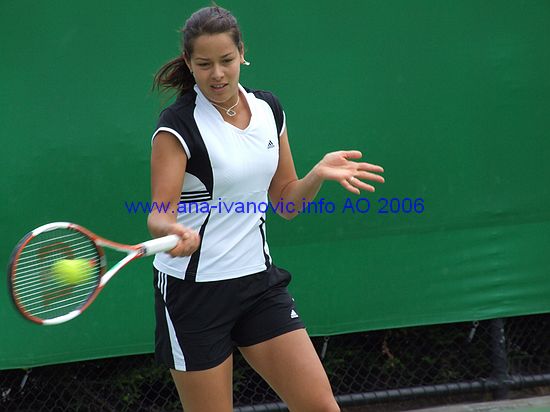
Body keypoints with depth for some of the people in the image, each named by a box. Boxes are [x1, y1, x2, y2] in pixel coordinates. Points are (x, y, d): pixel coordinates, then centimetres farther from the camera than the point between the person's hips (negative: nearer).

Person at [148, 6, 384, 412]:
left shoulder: (269, 108, 4)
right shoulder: (179, 125, -13)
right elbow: (159, 216, -21)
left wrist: (320, 174, -7)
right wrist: (172, 232, -44)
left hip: (259, 281, 5)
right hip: (194, 288, -5)